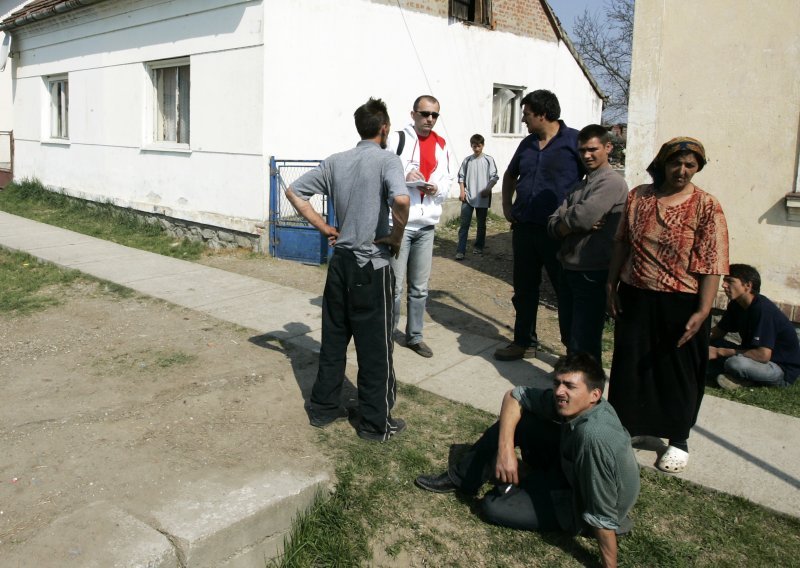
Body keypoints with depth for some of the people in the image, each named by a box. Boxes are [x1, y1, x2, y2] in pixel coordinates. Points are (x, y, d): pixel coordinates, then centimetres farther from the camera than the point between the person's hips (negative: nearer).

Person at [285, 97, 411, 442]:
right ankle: (376, 423, 15)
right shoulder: (387, 161, -11)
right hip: (372, 265, -6)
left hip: (340, 261, 6)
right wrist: (397, 236, -14)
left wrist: (324, 228, 8)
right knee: (375, 346, 5)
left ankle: (324, 408, 28)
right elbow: (401, 199, -31)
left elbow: (294, 192, 7)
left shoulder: (336, 162, 7)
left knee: (333, 339, 17)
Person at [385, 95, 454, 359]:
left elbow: (448, 180, 18)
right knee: (393, 286, -2)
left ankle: (414, 336, 26)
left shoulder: (442, 145, 13)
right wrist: (403, 178, -20)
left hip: (426, 225, 5)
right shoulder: (396, 139, -4)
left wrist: (438, 189, -4)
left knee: (420, 287, 13)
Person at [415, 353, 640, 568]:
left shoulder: (594, 436, -42)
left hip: (583, 503, -6)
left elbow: (602, 515, -35)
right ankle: (462, 477, 9)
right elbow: (514, 396, -9)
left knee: (494, 506, -12)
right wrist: (505, 448, -22)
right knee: (516, 419, -8)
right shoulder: (571, 405, -19)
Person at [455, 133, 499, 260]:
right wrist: (462, 191, -3)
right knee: (464, 224, -6)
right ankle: (460, 250, -8)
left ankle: (479, 247, 26)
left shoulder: (488, 160, 0)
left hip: (482, 198, -1)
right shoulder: (467, 160, 6)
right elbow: (461, 177, 8)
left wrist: (487, 189, -15)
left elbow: (494, 177, -1)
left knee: (481, 224, 10)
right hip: (468, 197, 1)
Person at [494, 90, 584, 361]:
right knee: (524, 290, 14)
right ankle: (524, 341, 29)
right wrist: (507, 207, 16)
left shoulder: (575, 141, -8)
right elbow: (510, 175, 28)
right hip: (524, 228, 6)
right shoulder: (528, 144, 12)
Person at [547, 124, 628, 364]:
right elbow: (553, 226, 6)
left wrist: (565, 221, -3)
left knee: (583, 344, -1)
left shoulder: (612, 182, -11)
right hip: (569, 269, 9)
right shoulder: (580, 186, 16)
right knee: (569, 336, 20)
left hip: (592, 274, -8)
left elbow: (582, 217, -24)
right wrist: (575, 225, -15)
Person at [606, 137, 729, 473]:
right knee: (630, 364, 13)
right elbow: (622, 243, 8)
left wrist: (702, 311, -18)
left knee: (678, 371, 9)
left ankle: (678, 440, 27)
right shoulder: (639, 196, 2)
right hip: (635, 297, 3)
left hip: (681, 304, -3)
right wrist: (611, 285, 6)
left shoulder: (706, 207, -10)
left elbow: (712, 265, -13)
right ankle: (625, 426, 32)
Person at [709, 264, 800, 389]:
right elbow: (718, 331, 10)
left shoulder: (762, 309, -27)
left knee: (736, 363, -38)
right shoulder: (736, 305, 1)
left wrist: (719, 352, -26)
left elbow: (763, 355, -33)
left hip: (784, 370, -9)